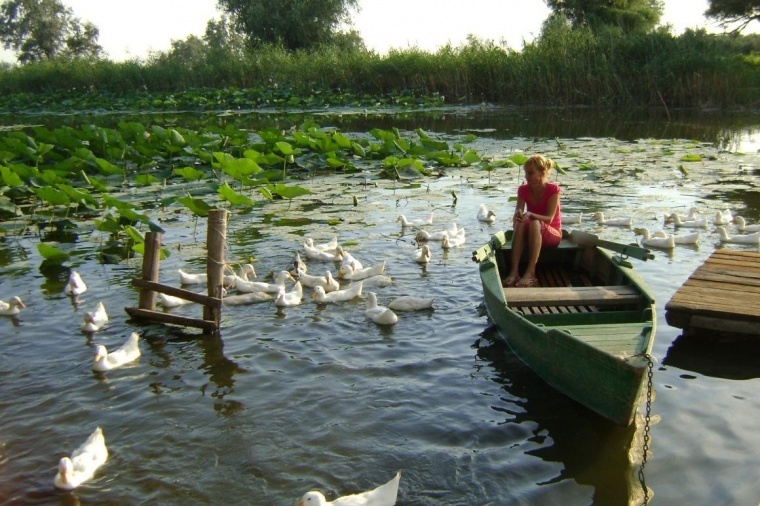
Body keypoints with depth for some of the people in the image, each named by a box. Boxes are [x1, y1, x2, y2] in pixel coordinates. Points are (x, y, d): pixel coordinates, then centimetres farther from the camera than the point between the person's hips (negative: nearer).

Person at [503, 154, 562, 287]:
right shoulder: (523, 190, -3)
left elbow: (549, 219, -20)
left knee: (535, 224, -36)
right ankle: (514, 272, -43)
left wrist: (530, 214, -38)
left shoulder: (553, 189, -14)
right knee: (519, 223, -32)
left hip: (552, 234, -3)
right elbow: (517, 213, -11)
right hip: (530, 235, 3)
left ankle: (530, 273, -45)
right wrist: (518, 215, -35)